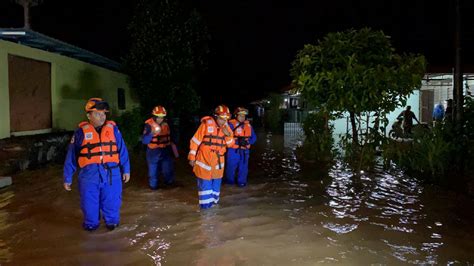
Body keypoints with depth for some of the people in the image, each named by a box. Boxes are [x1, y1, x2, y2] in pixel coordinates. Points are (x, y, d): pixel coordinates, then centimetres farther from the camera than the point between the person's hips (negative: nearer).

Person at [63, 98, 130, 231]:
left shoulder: (113, 128, 3)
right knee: (90, 204, 11)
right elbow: (71, 155, 4)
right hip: (89, 175, 0)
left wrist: (126, 170, 6)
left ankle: (112, 223, 33)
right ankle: (91, 225, 33)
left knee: (111, 202, 12)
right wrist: (67, 178, 5)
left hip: (111, 174, 1)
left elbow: (122, 150, 7)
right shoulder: (81, 131, 0)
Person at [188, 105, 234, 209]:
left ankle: (214, 202, 31)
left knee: (216, 182, 16)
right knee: (205, 183, 0)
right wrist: (192, 157, -7)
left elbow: (231, 144, 4)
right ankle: (205, 205, 12)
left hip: (218, 161, 5)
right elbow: (195, 141, -9)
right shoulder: (206, 124, -14)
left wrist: (228, 135, -16)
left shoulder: (226, 127, 1)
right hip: (205, 160, -5)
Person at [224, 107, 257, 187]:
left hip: (244, 151, 4)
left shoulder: (248, 125, 8)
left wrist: (248, 141, -10)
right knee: (231, 166, 7)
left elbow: (254, 137, 10)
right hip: (233, 150, -4)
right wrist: (237, 141, -26)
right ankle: (230, 180, 29)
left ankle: (242, 181, 23)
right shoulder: (231, 124, -8)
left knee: (243, 167, 7)